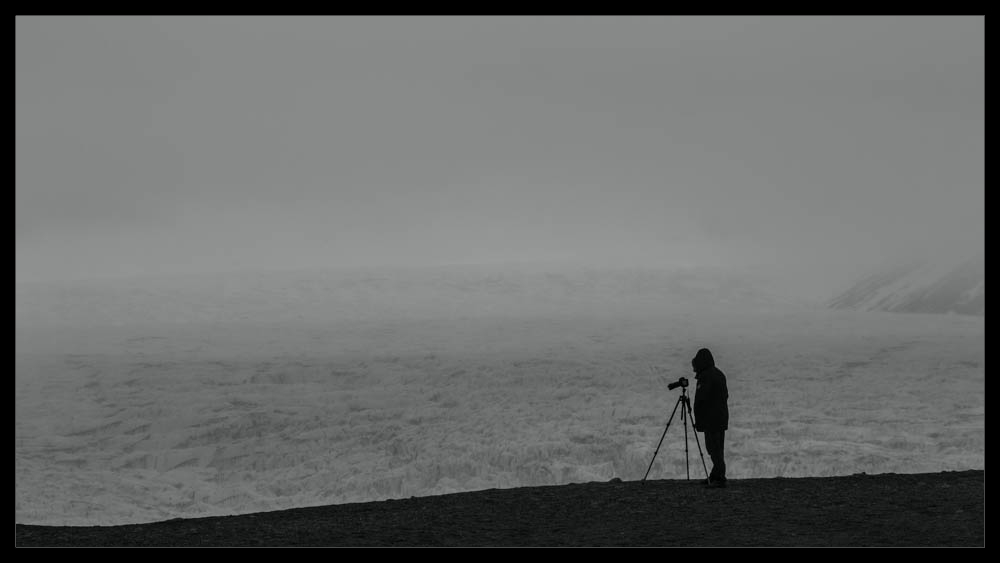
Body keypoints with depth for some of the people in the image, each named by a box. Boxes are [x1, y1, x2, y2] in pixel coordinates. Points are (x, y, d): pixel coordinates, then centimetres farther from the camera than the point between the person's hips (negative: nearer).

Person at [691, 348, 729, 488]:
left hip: (711, 419, -9)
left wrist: (698, 420, -9)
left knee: (713, 449, -9)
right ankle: (715, 477, 18)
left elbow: (701, 399, -18)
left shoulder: (706, 376, -15)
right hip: (722, 418, 9)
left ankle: (719, 479, -12)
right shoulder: (720, 374, 14)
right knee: (718, 449, 13)